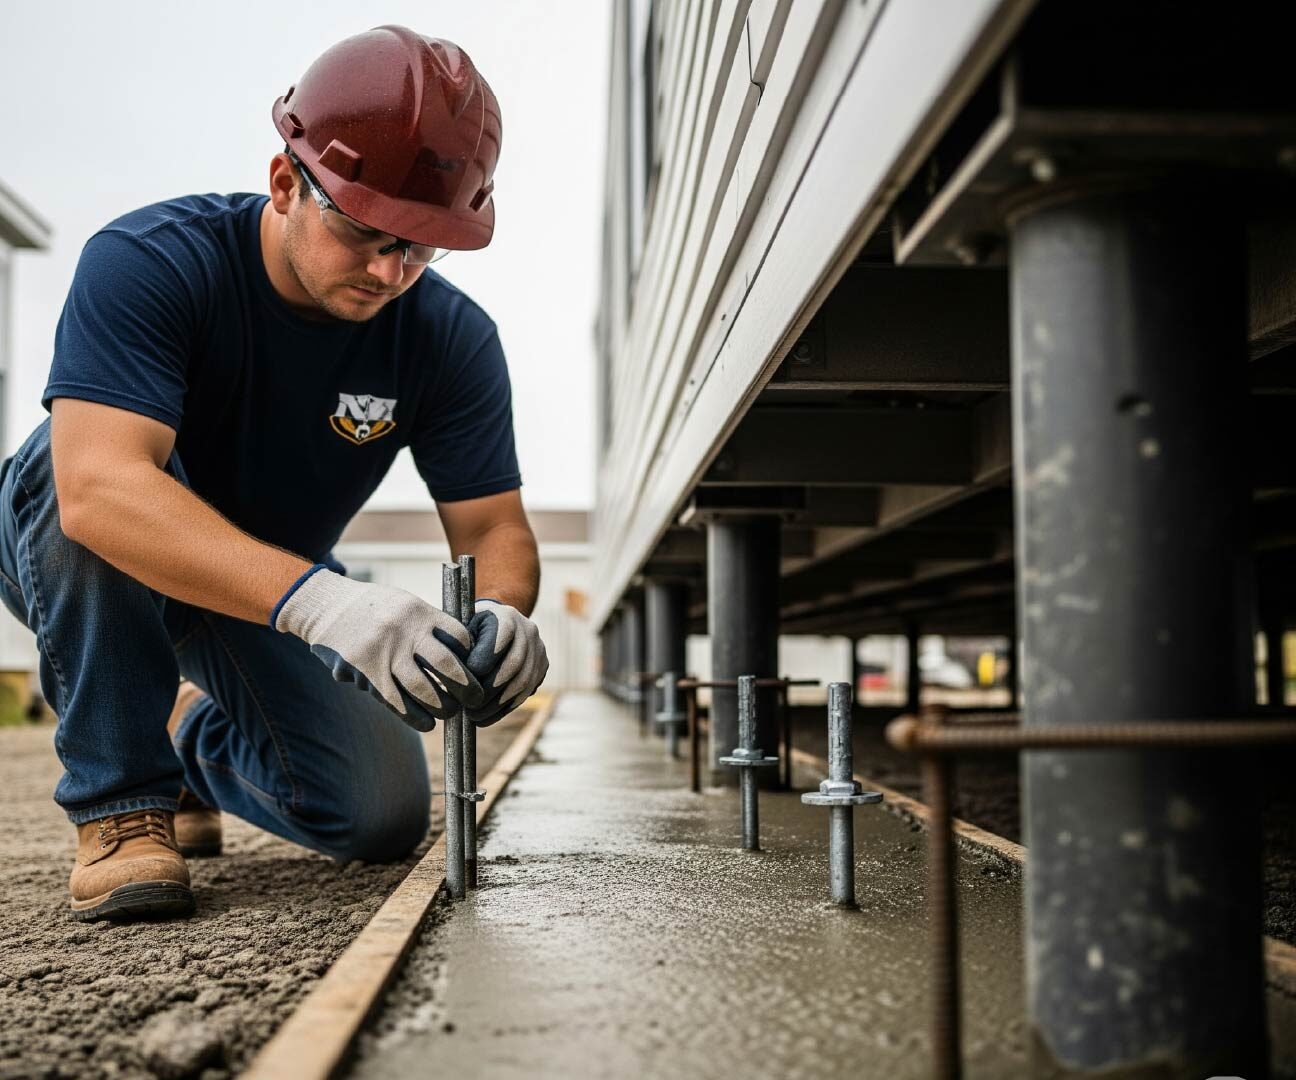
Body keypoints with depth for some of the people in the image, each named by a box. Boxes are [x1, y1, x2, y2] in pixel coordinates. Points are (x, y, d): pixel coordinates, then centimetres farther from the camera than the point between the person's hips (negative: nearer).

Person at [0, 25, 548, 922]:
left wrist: (500, 612, -40)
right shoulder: (149, 263, -30)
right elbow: (97, 487, -45)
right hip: (74, 564, -3)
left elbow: (495, 527, -14)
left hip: (278, 596, 4)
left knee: (382, 821, -10)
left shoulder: (450, 338, -18)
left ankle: (197, 737, 23)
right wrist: (320, 601, -59)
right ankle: (118, 798, -20)